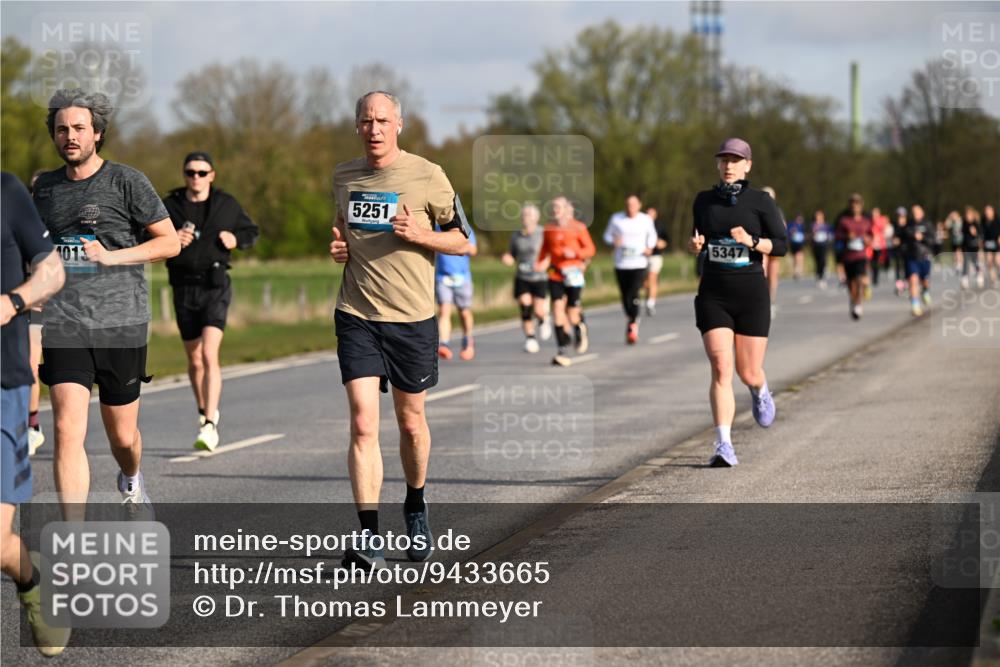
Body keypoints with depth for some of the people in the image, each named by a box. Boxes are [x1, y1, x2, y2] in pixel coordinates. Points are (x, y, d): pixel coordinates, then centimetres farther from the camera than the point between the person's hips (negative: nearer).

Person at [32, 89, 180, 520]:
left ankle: (130, 481, 48)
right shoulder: (45, 188, 12)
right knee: (68, 431, -14)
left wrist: (111, 257, -12)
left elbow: (170, 242, 0)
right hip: (62, 324, 2)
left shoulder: (127, 182, -1)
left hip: (120, 322, -1)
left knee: (122, 435, 11)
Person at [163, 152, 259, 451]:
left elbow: (251, 231, 19)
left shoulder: (227, 204, 6)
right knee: (194, 360, 11)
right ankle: (205, 413, 35)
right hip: (184, 289, 2)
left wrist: (236, 239, -3)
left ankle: (209, 426, -22)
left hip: (216, 286, -2)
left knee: (209, 354, -18)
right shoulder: (169, 206, 4)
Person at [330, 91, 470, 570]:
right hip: (356, 317, 1)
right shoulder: (343, 177, 7)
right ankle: (369, 539, -14)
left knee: (411, 423, 11)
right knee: (363, 424, -11)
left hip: (412, 319, -1)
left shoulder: (427, 176, -4)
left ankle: (415, 507, 38)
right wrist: (339, 248, 4)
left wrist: (419, 234, -16)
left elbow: (462, 241, 2)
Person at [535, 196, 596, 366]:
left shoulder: (578, 227, -2)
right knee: (557, 309, -11)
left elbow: (590, 249, 0)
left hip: (573, 274, -2)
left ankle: (581, 328, 37)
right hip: (555, 275, 2)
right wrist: (541, 263, -2)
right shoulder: (549, 229, 7)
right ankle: (561, 351, -9)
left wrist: (575, 253, -17)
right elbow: (545, 250, 16)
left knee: (572, 315, -1)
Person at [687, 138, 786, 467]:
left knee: (748, 374, 5)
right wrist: (695, 244, -1)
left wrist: (752, 241, -20)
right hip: (713, 295, 1)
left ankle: (760, 391, 45)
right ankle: (724, 446, -17)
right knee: (721, 368, -15)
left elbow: (781, 245, -3)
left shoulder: (761, 201, 0)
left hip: (751, 294, -1)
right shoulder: (704, 200, 8)